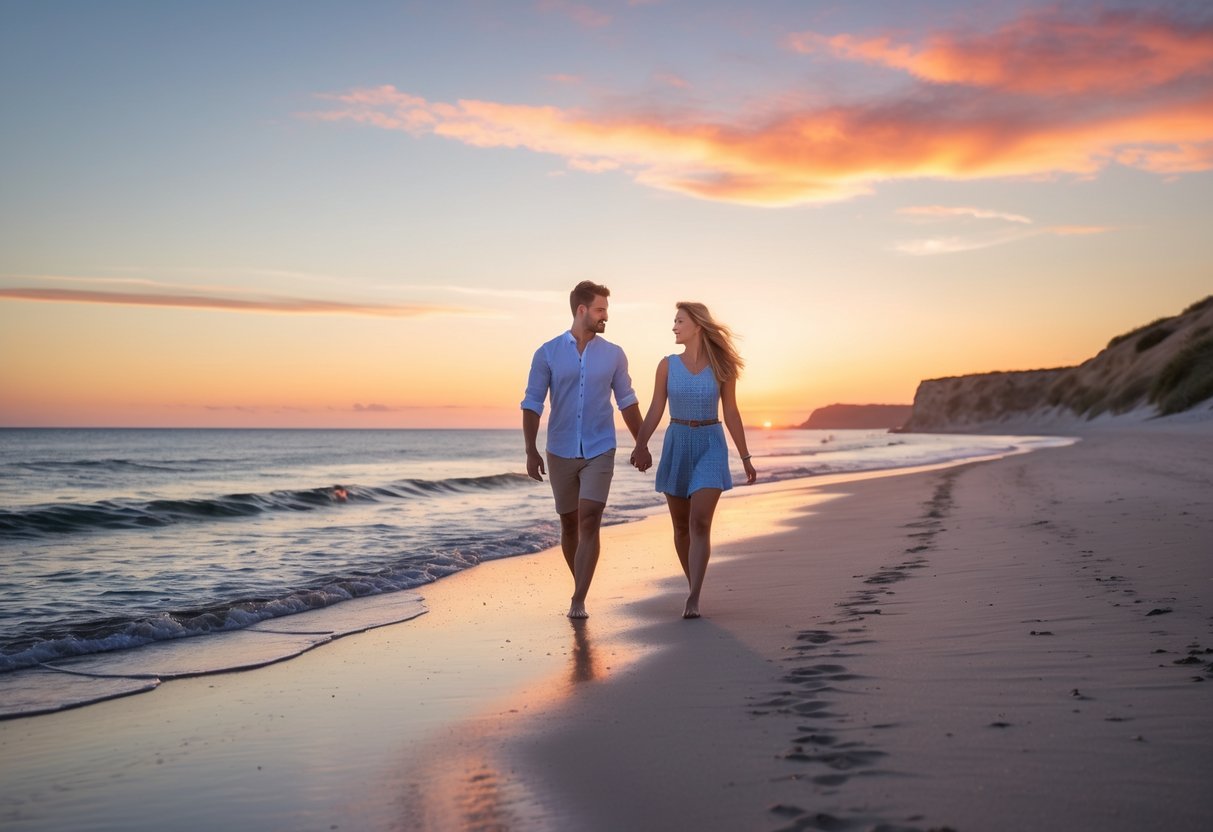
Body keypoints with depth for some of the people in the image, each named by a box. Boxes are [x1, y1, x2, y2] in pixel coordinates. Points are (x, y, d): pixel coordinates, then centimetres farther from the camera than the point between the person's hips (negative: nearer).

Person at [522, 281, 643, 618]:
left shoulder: (613, 355, 2)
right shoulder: (547, 353, -2)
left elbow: (627, 401, 10)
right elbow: (532, 403, -2)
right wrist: (531, 452, -8)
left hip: (599, 452, 0)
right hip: (560, 452, 1)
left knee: (589, 523, -13)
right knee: (569, 524, 11)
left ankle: (578, 602, -11)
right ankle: (579, 588, 31)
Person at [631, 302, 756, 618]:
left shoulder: (721, 367, -2)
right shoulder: (667, 364, 1)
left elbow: (731, 414, 3)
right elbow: (656, 410, 0)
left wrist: (745, 458, 5)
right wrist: (640, 446, -14)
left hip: (711, 447, -2)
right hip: (676, 445, 2)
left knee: (700, 524, -16)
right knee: (681, 527, 9)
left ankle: (692, 600, -18)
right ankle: (695, 589, 28)